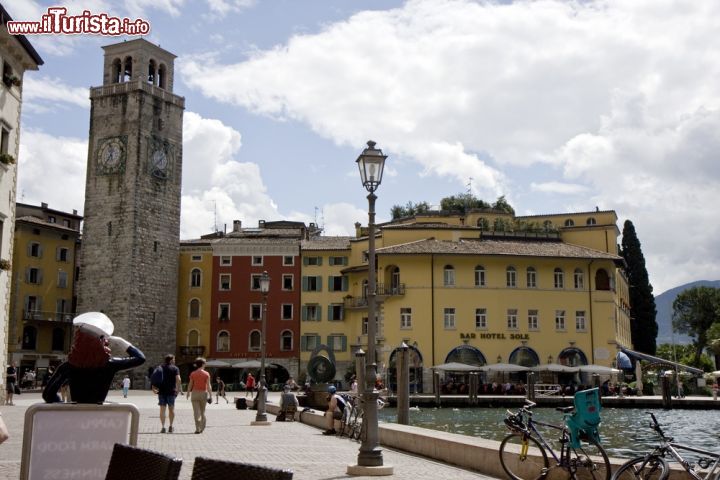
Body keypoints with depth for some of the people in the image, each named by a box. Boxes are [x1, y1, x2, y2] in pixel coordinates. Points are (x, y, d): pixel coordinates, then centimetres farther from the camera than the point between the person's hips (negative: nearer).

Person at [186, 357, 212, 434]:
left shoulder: (193, 374, 1)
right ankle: (202, 427, 14)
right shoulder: (206, 374, -4)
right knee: (202, 412, 15)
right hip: (203, 393, 0)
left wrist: (188, 393, 21)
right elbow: (208, 386, -9)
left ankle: (198, 428, -10)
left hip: (195, 393, 0)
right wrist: (210, 395, -5)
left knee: (196, 412, -2)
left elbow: (190, 385, 6)